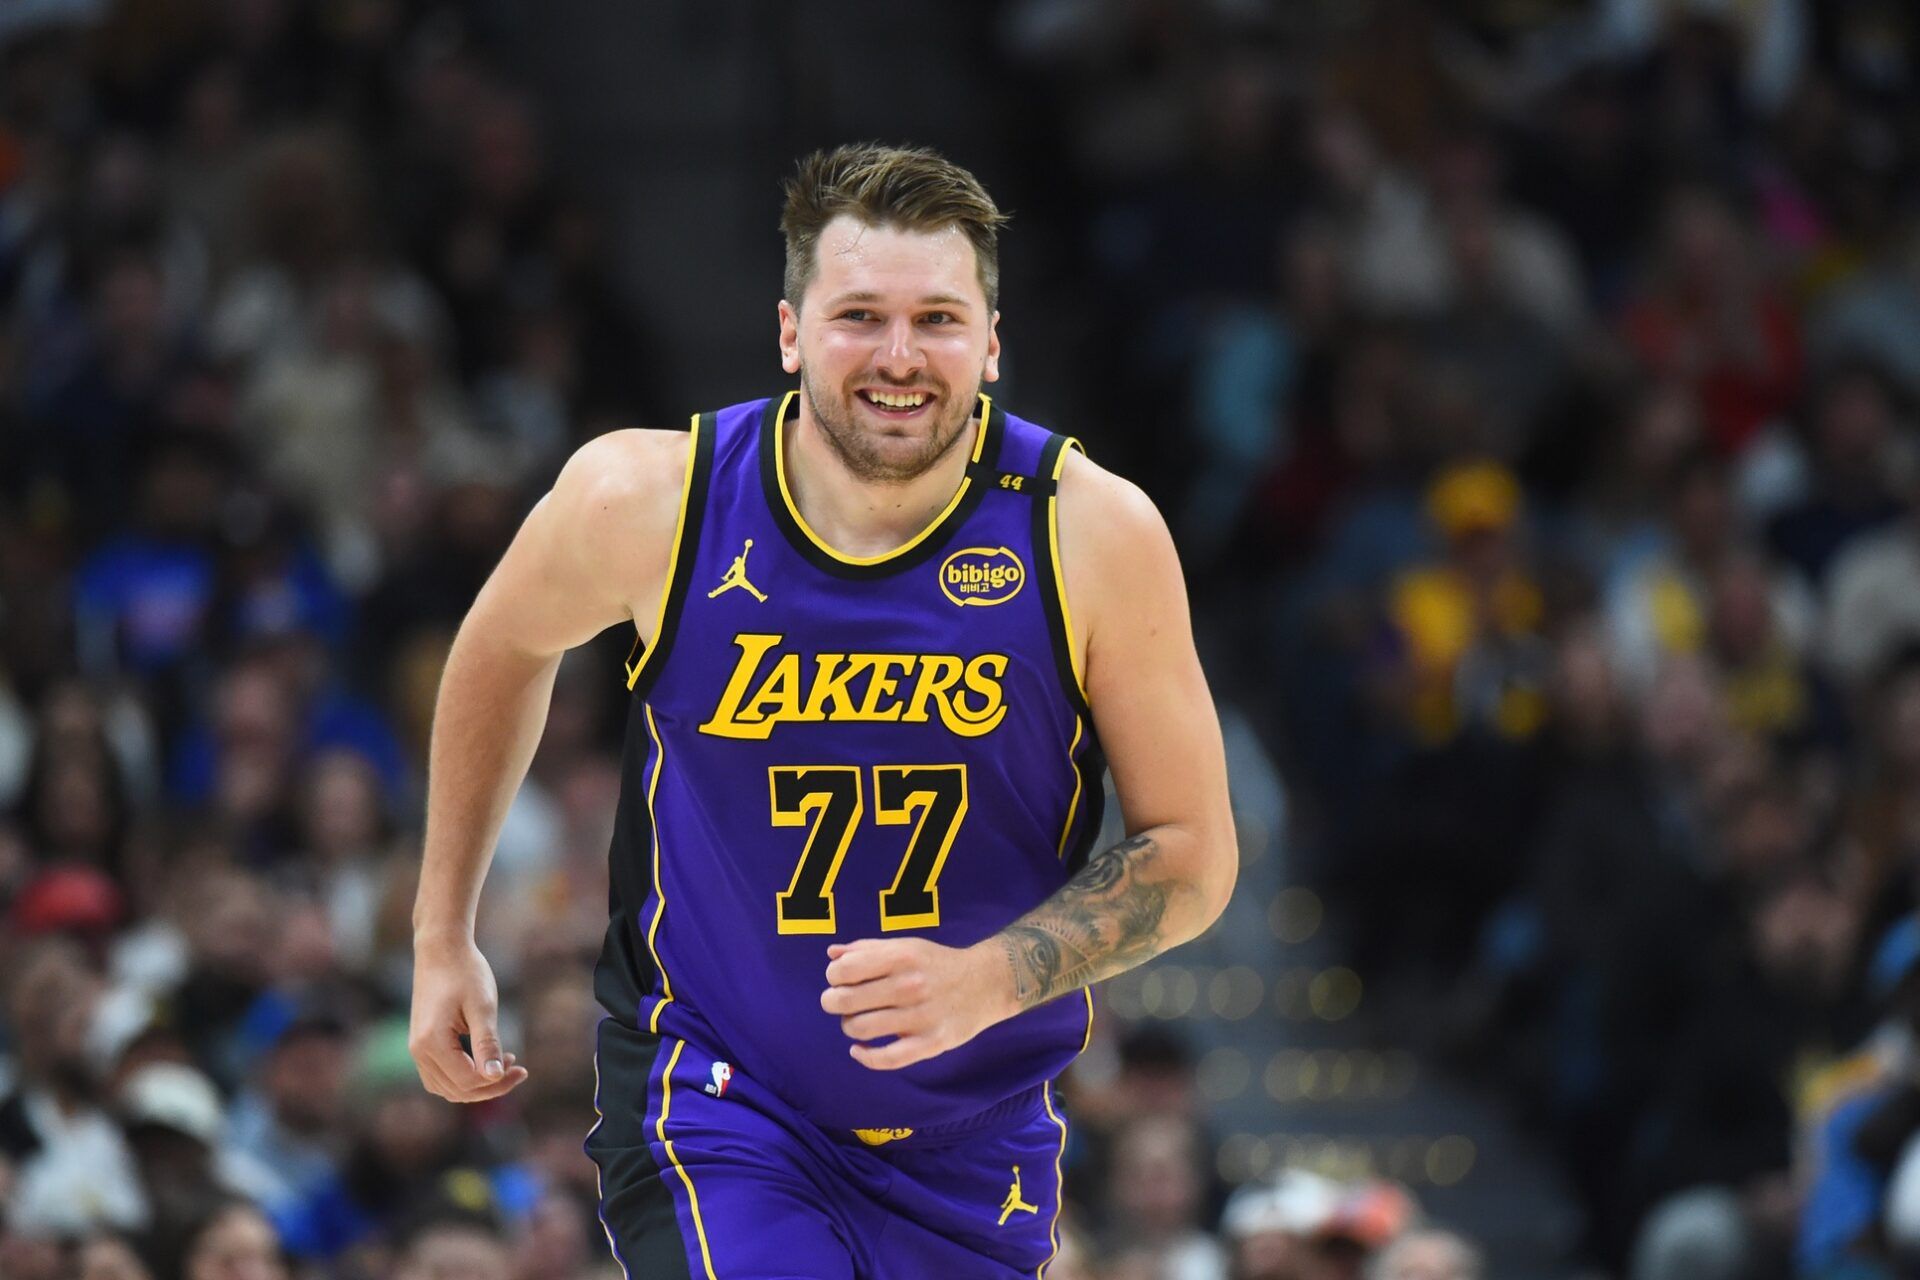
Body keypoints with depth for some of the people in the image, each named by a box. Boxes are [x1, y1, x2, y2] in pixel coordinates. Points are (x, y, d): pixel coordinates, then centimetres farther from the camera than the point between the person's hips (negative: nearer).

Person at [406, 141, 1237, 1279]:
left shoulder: (1094, 533, -14)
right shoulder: (648, 500, -14)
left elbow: (1191, 853, -7)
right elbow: (506, 649, 9)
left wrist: (986, 981, -23)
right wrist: (443, 935, 14)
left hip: (977, 1131, 2)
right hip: (712, 1093, -2)